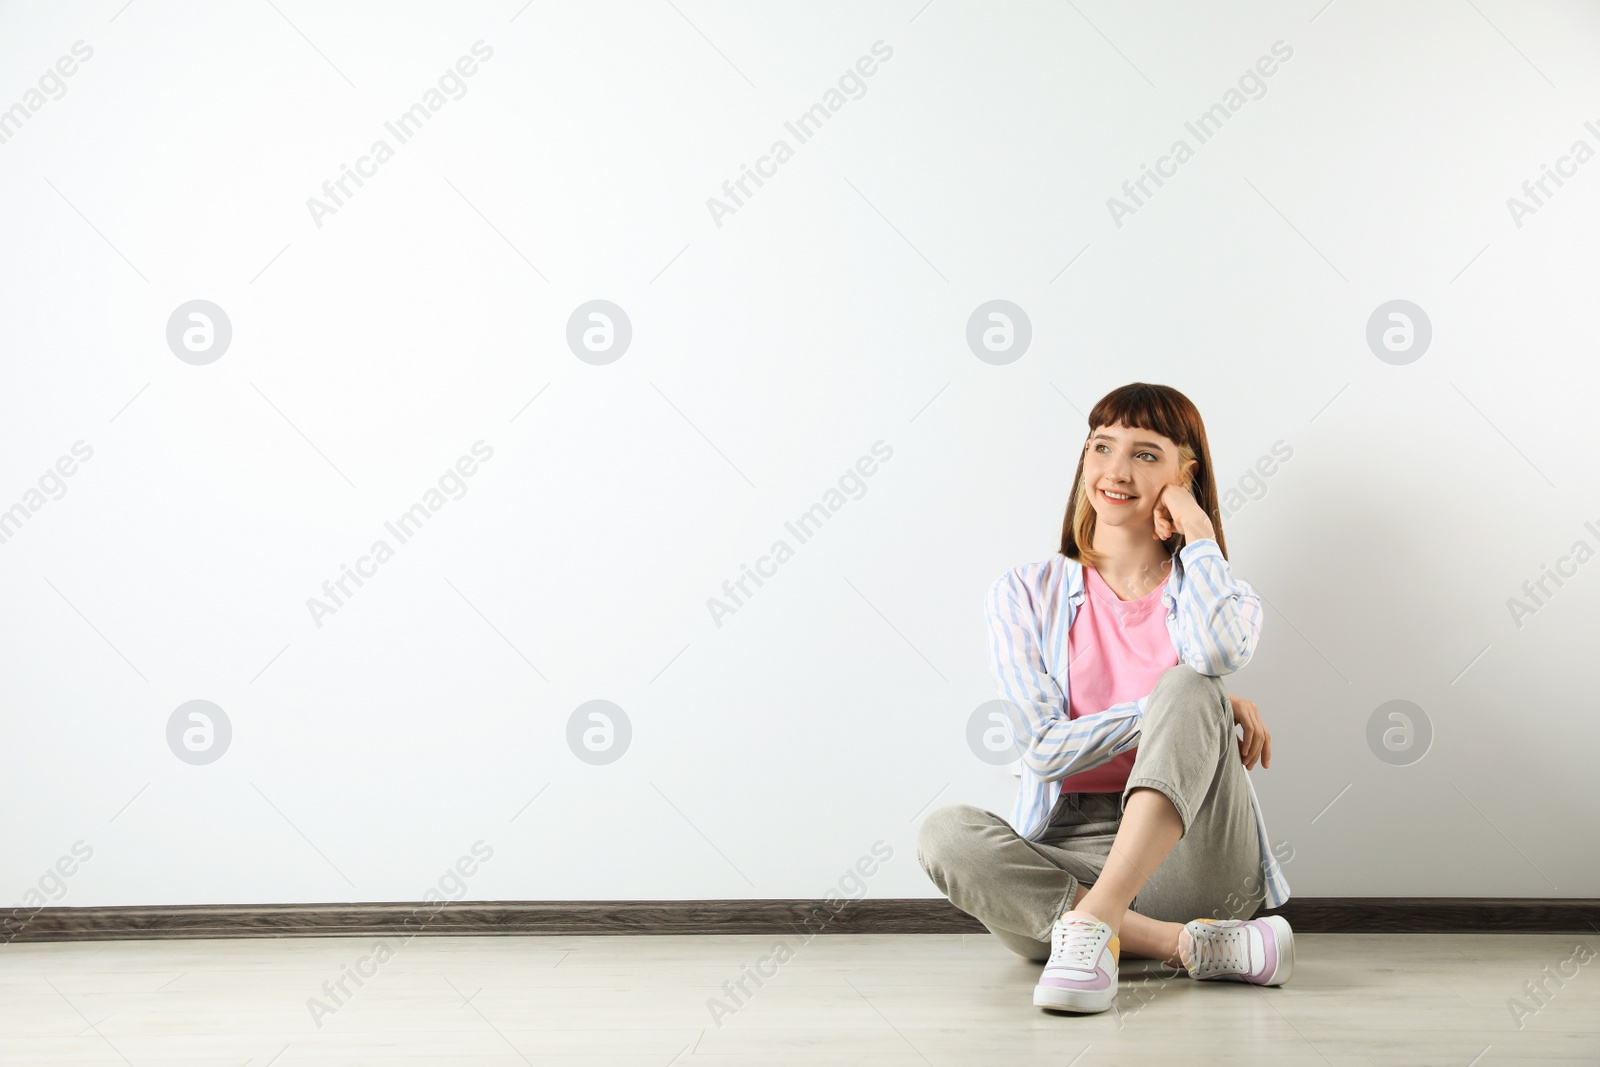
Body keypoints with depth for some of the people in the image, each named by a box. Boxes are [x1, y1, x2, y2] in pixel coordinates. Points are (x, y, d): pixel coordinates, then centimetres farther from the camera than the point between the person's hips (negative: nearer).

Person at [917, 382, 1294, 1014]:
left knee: (1188, 684, -26)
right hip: (1066, 855, 1)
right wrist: (1167, 711, -13)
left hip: (1191, 857, 0)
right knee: (945, 833, -30)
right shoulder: (1025, 593, 9)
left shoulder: (1215, 591, 11)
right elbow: (1044, 748, -4)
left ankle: (1094, 920, -40)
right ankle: (1196, 946, -35)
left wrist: (1196, 526, -3)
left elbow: (1217, 655, -18)